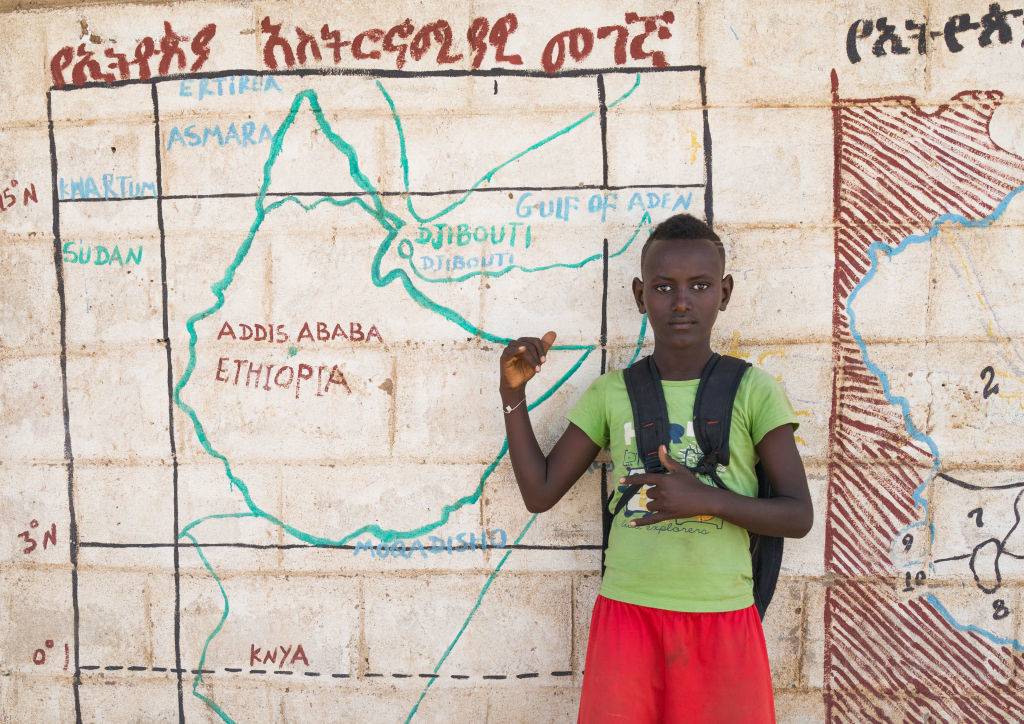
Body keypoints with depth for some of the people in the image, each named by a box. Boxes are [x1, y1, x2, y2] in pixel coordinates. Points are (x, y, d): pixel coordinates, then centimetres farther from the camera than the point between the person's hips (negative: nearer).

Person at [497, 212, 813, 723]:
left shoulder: (752, 390, -3)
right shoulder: (611, 393, 3)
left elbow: (798, 517, -3)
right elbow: (539, 494, 4)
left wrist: (707, 499, -19)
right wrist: (513, 394, -4)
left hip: (722, 622, -1)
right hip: (626, 616, 1)